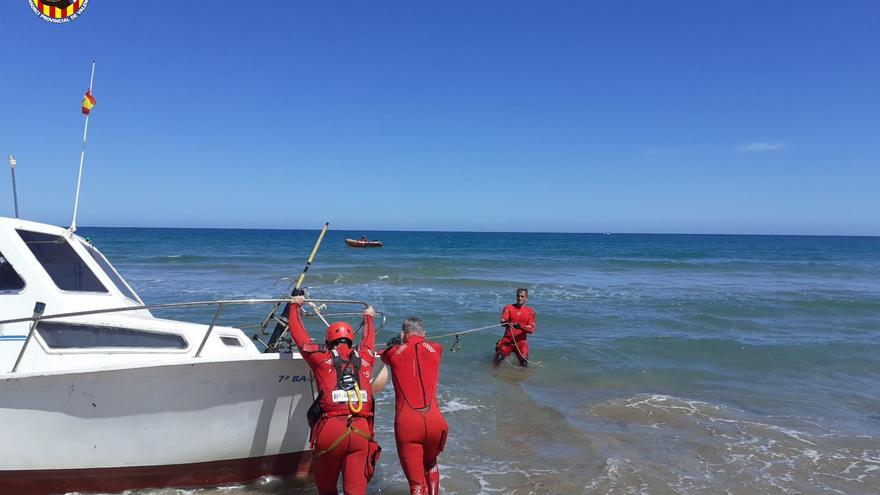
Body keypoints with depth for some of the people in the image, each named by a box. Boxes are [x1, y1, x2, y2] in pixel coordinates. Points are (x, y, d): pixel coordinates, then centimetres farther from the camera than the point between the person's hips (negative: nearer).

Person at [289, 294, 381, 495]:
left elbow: (299, 334, 23)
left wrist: (295, 307, 40)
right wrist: (369, 318, 59)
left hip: (330, 428, -1)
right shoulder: (364, 357, 15)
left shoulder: (321, 358, 9)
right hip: (361, 431, 1)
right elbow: (369, 339, 38)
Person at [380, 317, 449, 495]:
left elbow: (382, 356, 31)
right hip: (434, 422, 2)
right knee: (430, 464, 31)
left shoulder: (394, 352, 7)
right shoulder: (435, 349, 9)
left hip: (407, 424, -2)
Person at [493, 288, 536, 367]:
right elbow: (502, 321, -7)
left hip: (521, 341, 0)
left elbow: (532, 330, -3)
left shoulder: (530, 311, 7)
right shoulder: (508, 307, 7)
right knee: (497, 361, -18)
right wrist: (505, 323, -33)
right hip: (507, 339, 0)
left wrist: (520, 326, -22)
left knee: (524, 364, -19)